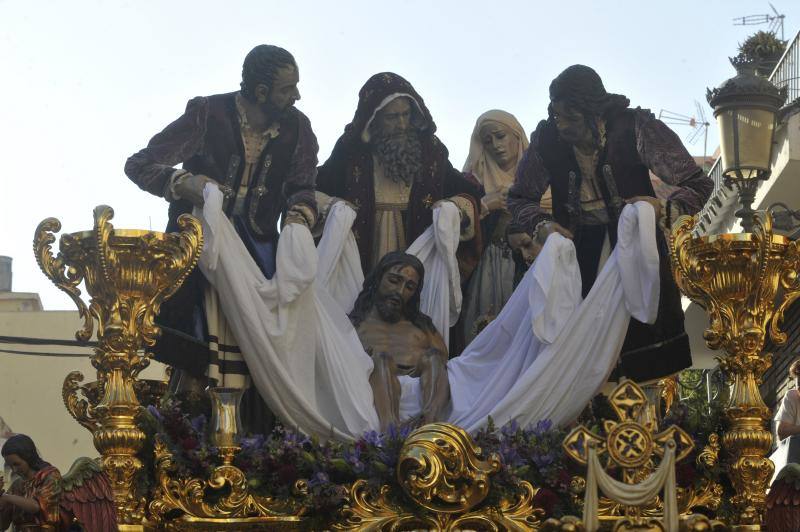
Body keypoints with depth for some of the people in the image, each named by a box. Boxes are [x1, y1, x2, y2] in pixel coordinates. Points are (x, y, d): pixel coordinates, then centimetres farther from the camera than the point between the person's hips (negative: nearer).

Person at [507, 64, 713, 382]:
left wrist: (666, 210, -33)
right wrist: (541, 224, -16)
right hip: (578, 245, 2)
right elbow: (519, 197, 6)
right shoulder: (547, 138, -10)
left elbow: (699, 185, -13)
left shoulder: (636, 128, -17)